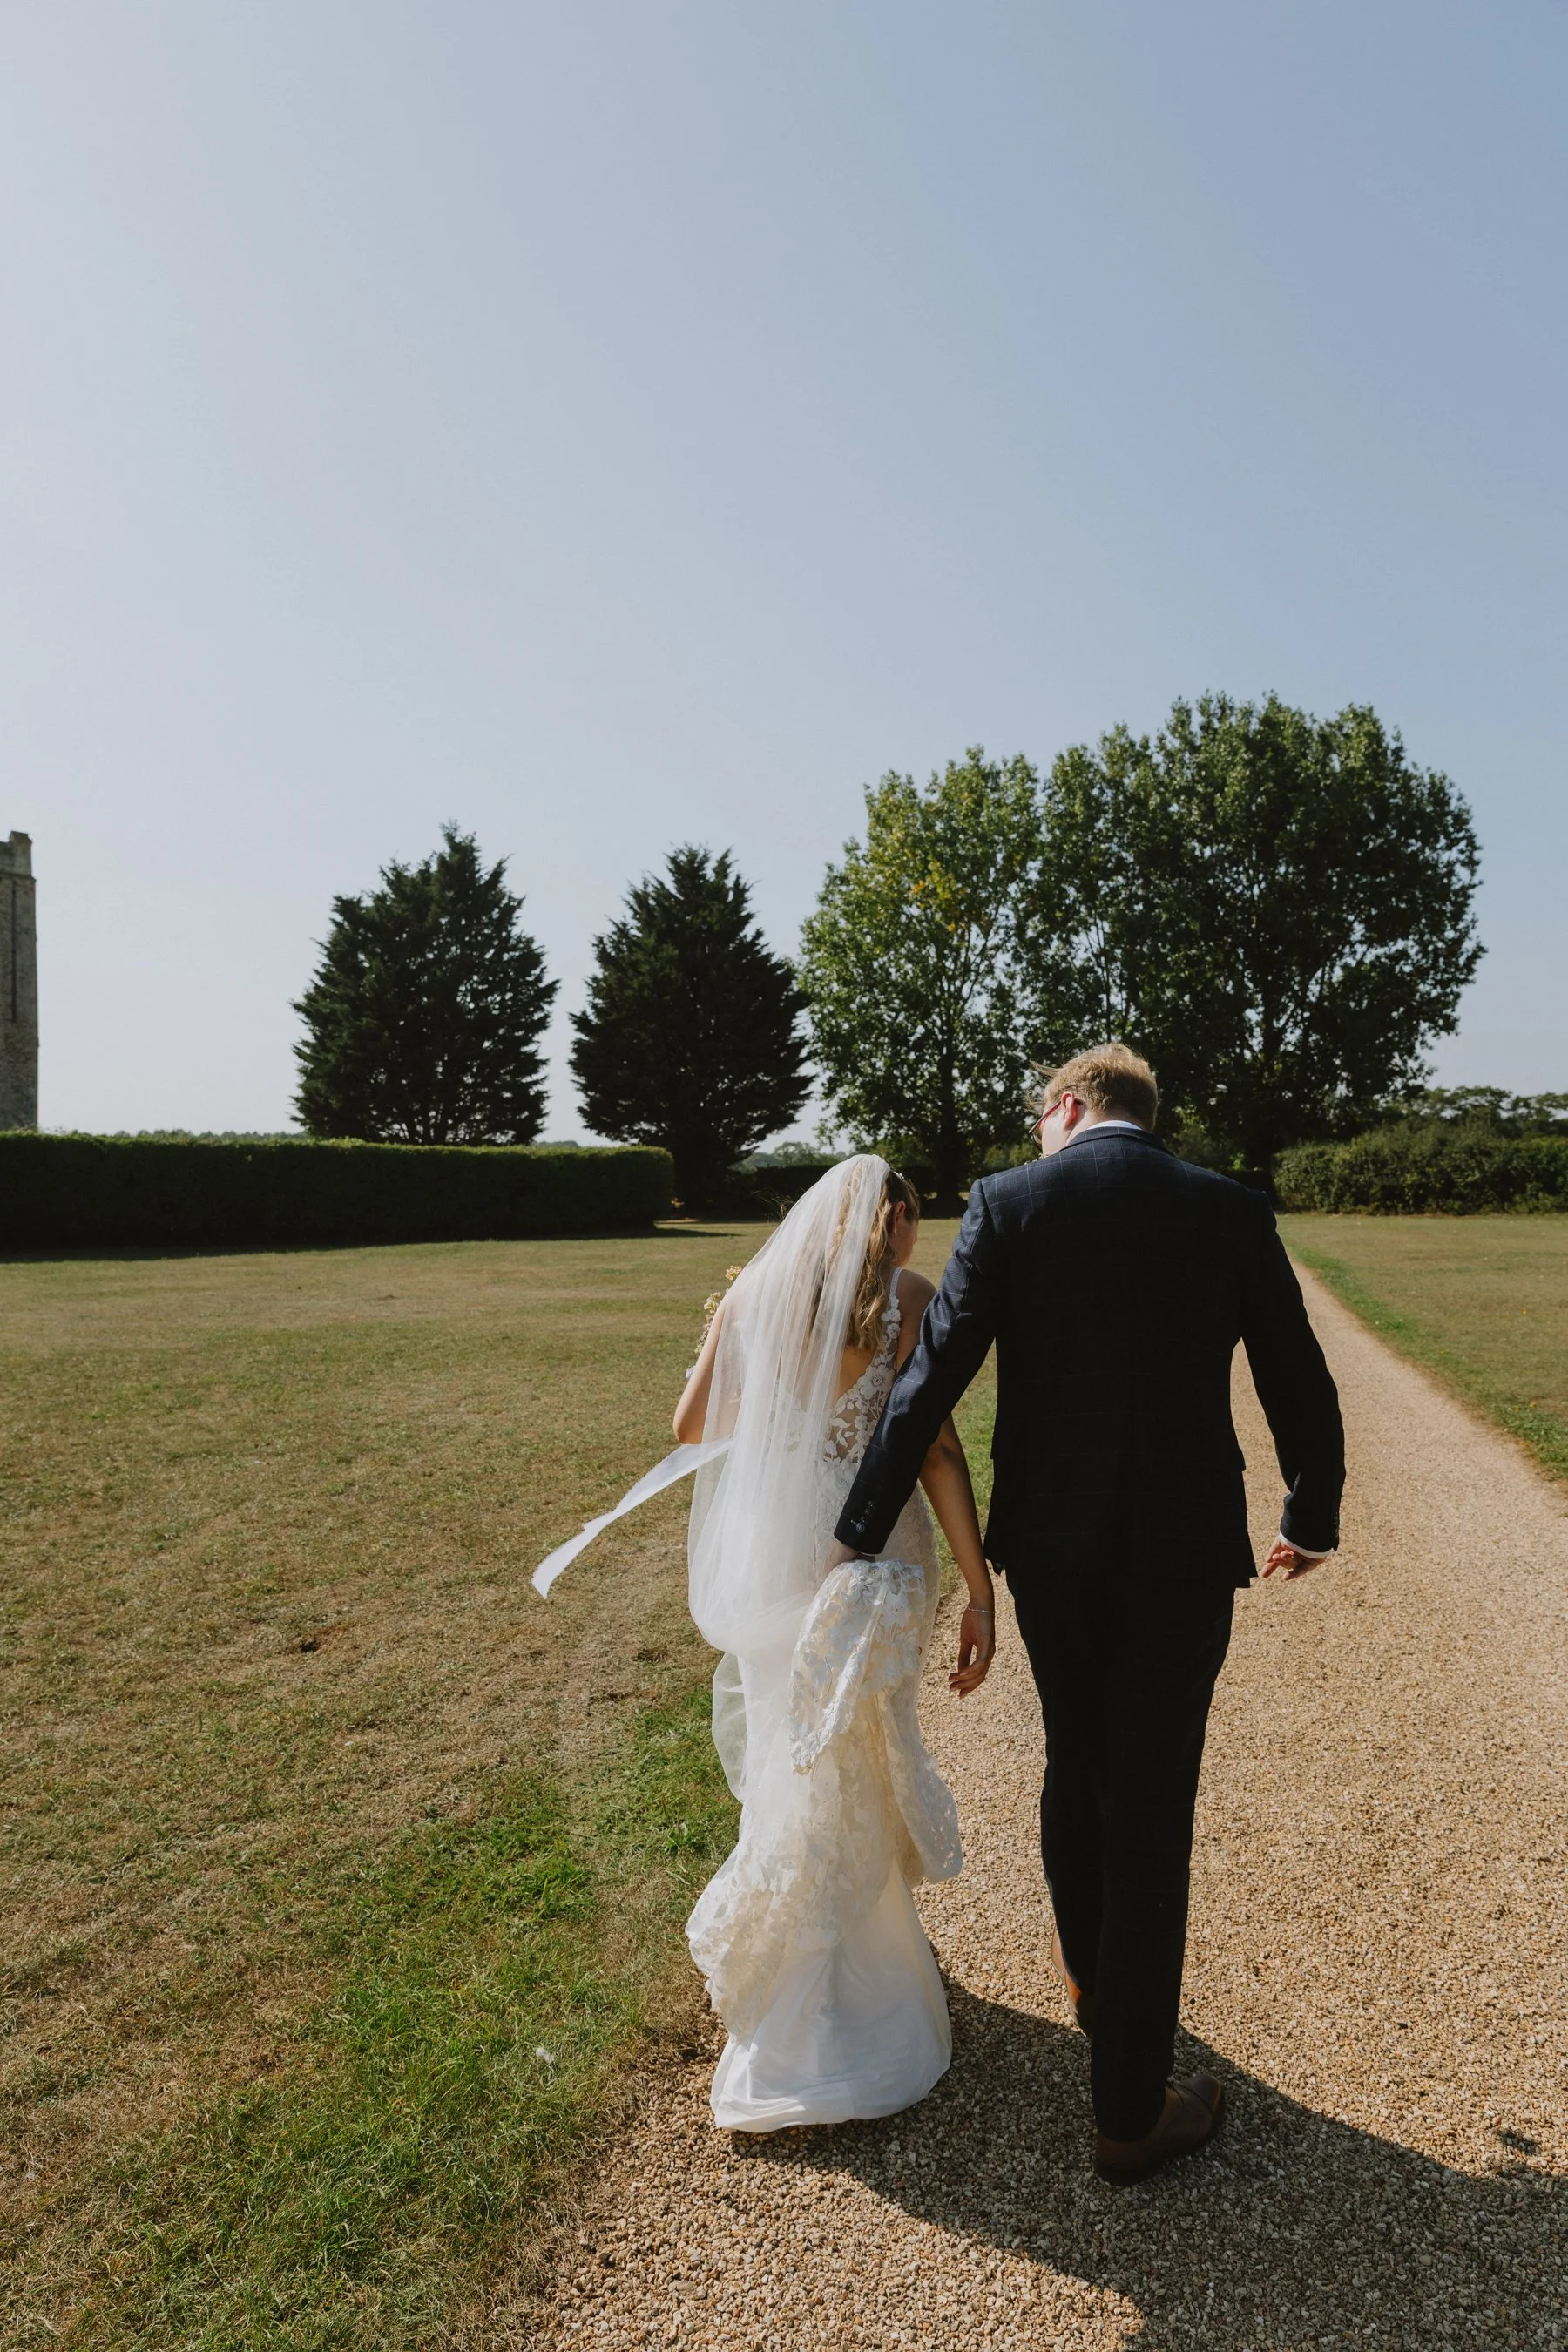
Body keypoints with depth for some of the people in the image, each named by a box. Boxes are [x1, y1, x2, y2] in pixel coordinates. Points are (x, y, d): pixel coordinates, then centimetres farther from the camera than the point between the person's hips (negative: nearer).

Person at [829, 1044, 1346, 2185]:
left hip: (1048, 1545, 1)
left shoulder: (1008, 1203, -5)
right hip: (1184, 1551, -1)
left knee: (1075, 1765, 24)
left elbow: (931, 1381, -10)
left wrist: (861, 1534, -2)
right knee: (1150, 1812, 10)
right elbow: (1303, 1391, 5)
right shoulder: (1232, 1211, -1)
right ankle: (1130, 2112, 21)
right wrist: (1311, 1518, 22)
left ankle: (1092, 1978, 49)